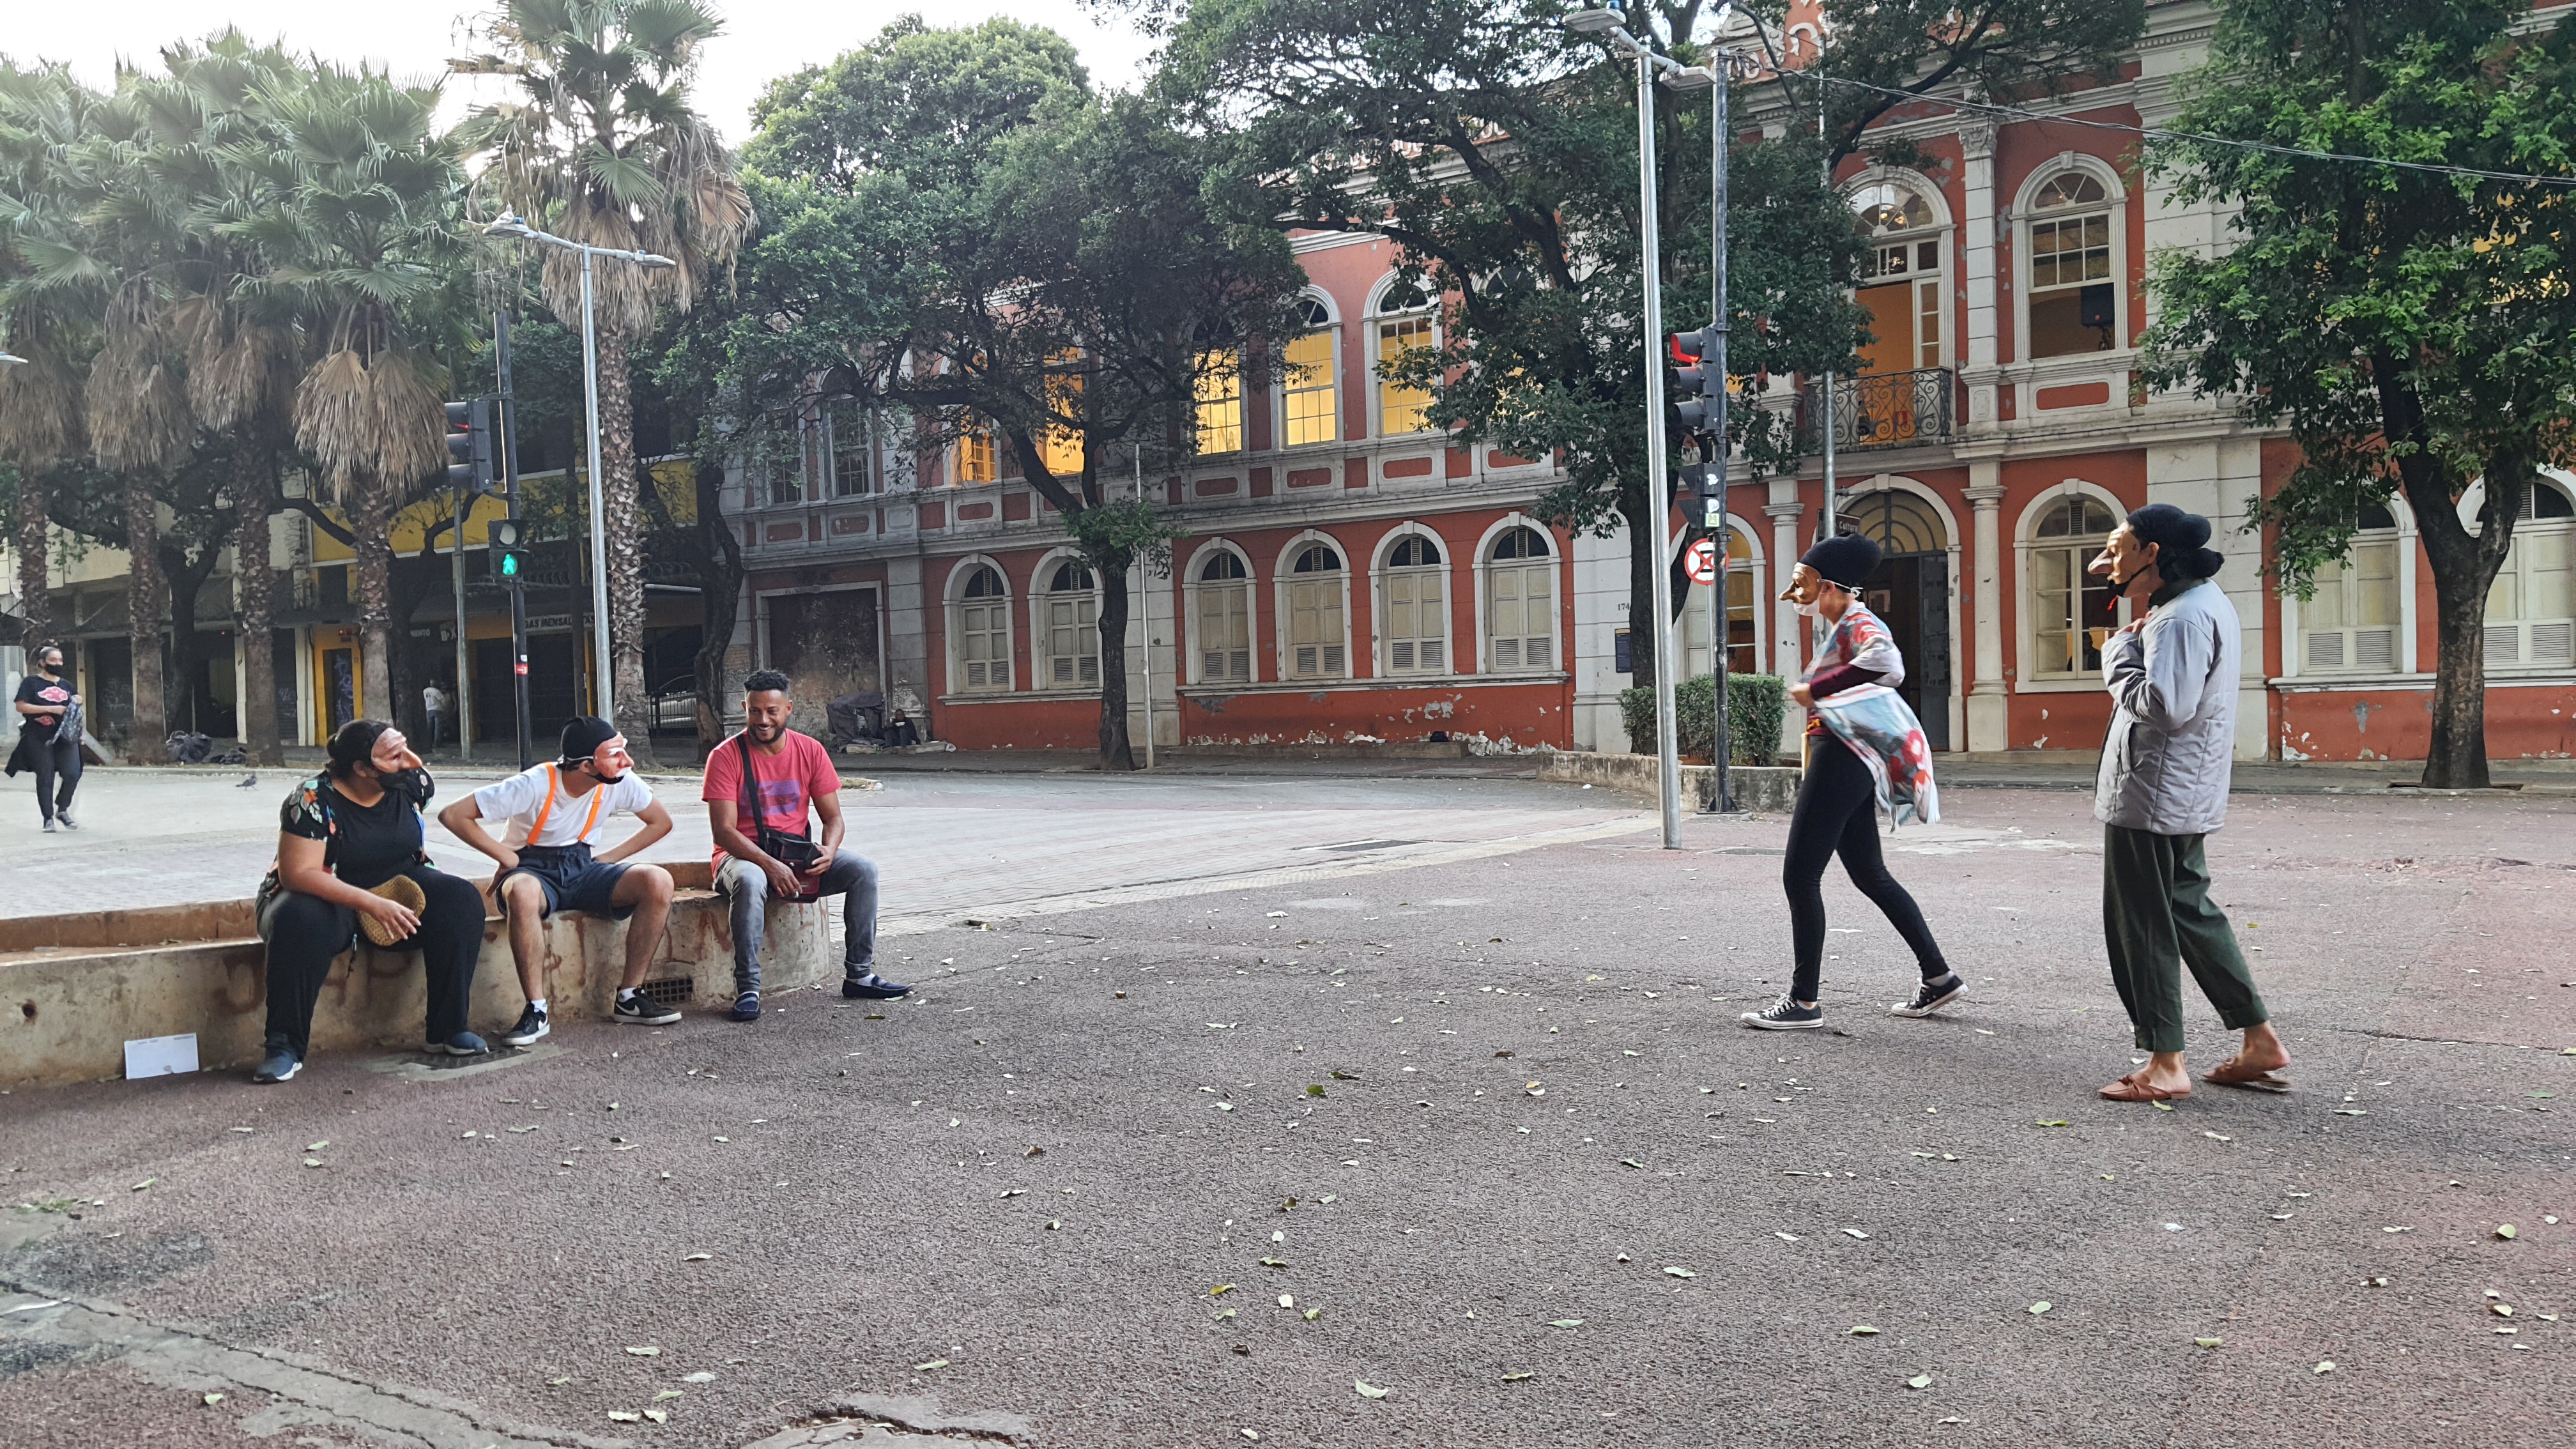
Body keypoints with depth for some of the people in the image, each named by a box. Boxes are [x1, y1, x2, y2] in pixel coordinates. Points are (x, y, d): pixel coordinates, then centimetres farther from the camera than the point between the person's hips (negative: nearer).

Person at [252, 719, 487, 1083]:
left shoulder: (410, 784, -5)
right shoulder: (313, 800, -22)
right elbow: (298, 873, -29)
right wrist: (373, 904, -37)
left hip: (396, 889, 5)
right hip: (326, 897, -5)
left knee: (462, 902, -20)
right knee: (301, 921, -39)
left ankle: (449, 1028, -13)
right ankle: (285, 1047, -28)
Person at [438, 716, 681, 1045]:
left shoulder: (620, 782, -9)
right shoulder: (534, 786, -21)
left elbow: (661, 822, 6)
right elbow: (453, 815, -19)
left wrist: (607, 858, -2)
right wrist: (509, 858, -18)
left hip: (582, 869, 4)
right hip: (533, 869, -4)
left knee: (658, 881, -23)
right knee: (523, 893, -42)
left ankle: (628, 999, -14)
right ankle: (536, 1011, -31)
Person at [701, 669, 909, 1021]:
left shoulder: (810, 750, 2)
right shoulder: (726, 756, -10)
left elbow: (833, 817, 4)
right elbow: (723, 830, -17)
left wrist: (829, 851, -19)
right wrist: (770, 865, -30)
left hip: (798, 853, 4)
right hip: (743, 855, -4)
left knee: (864, 869, -17)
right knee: (750, 881, -39)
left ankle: (859, 975, -10)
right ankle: (747, 989, -31)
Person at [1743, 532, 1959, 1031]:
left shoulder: (1855, 623, -13)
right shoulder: (1843, 626, 18)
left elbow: (1885, 663, -35)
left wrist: (1815, 689, -27)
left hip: (1842, 760, -11)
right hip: (1851, 764, 11)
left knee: (1800, 877, -6)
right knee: (1871, 876, 16)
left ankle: (1803, 1001, 0)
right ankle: (1939, 977, 22)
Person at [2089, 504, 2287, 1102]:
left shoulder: (2185, 617, -20)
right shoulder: (2204, 602, 15)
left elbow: (2164, 706, -29)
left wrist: (2119, 654, -13)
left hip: (2151, 799, -11)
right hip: (2182, 799, 11)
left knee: (2142, 927, -2)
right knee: (2189, 913, 18)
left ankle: (2165, 1065, 5)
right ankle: (2259, 1040, 22)